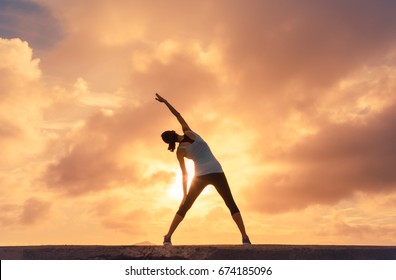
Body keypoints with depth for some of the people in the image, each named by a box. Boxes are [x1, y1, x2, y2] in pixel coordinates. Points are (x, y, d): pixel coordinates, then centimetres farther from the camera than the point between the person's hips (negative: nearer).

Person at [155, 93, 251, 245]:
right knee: (231, 204, 4)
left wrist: (185, 195, 3)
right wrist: (165, 101, 14)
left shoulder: (179, 151, 2)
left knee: (184, 207, 9)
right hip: (217, 172, 1)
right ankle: (245, 237, -7)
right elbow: (178, 114, 14)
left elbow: (184, 174, -2)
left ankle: (168, 237, 1)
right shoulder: (188, 132, 5)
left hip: (201, 175, -1)